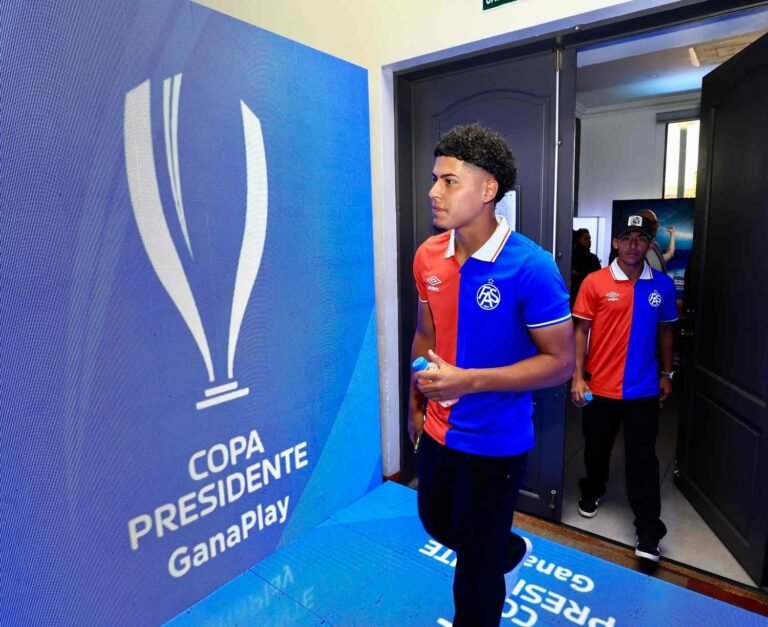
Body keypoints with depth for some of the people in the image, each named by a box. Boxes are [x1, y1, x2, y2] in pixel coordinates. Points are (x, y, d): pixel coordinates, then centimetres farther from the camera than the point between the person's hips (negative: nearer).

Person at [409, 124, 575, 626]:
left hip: (495, 441, -6)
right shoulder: (428, 256, -4)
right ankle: (508, 548, 59)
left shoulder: (531, 267, -22)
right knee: (437, 524, 29)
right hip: (438, 430, 7)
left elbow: (560, 361, -17)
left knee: (476, 562, 15)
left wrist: (469, 381, -27)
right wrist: (415, 405, 13)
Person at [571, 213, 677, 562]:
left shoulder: (662, 285, 0)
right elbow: (581, 331, -6)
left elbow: (665, 331, 11)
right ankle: (593, 491, 44)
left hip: (643, 389, 1)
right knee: (596, 448, 18)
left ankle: (648, 528, 18)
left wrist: (667, 374, 11)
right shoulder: (595, 282, -8)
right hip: (600, 386, -1)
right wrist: (578, 377, -10)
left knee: (642, 459, 7)